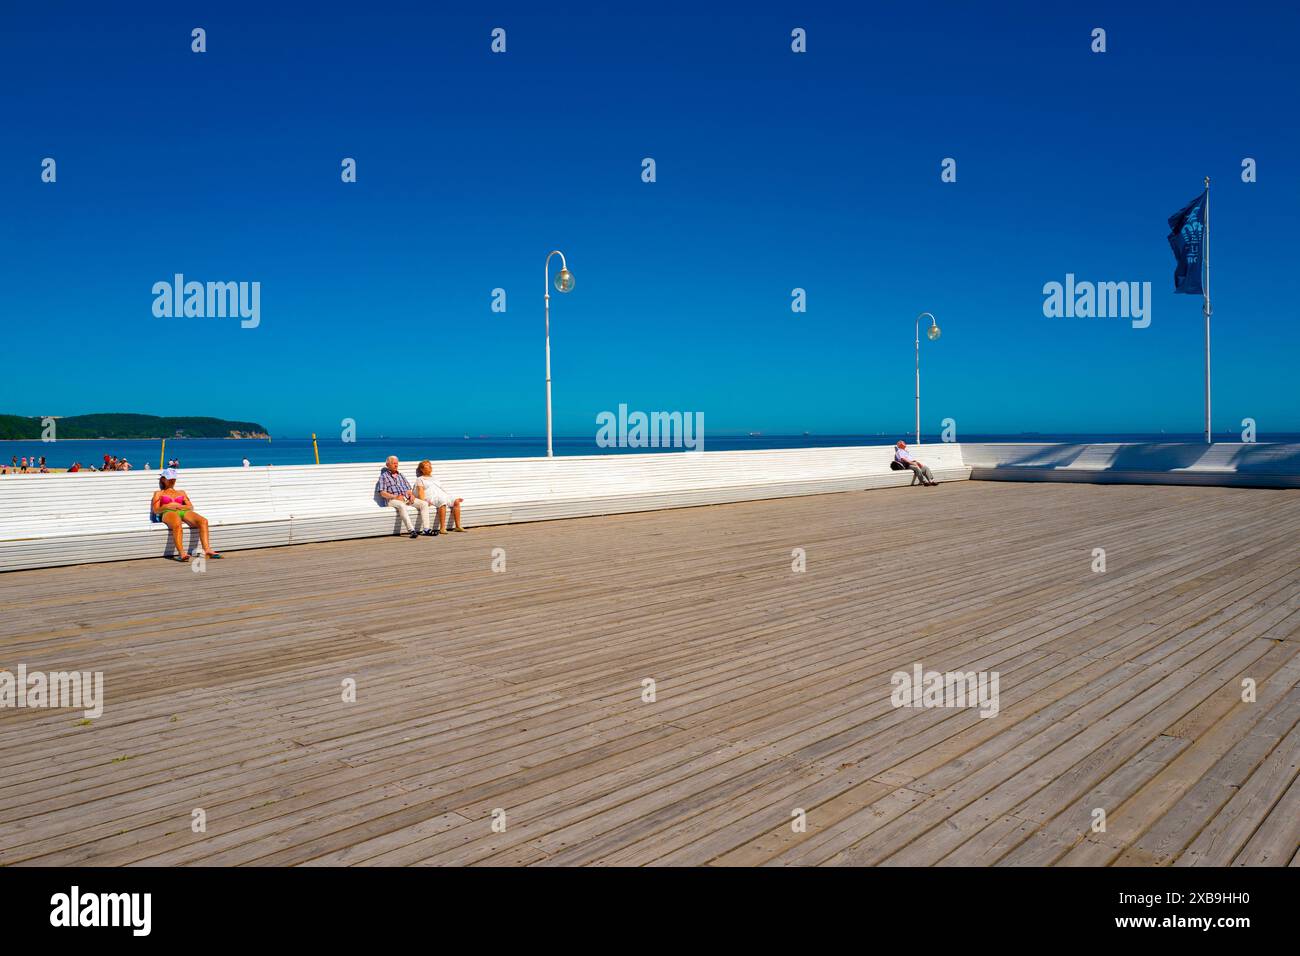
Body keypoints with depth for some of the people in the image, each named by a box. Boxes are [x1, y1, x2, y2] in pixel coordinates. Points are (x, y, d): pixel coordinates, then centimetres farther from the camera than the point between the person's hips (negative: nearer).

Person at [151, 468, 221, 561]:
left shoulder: (181, 492, 34)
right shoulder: (158, 493, 27)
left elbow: (191, 507, 20)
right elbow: (156, 510, 13)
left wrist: (181, 506, -2)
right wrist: (167, 506, -7)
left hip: (183, 511, 3)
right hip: (168, 513, -3)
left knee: (203, 521, -31)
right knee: (177, 525, -44)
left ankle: (207, 549, -44)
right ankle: (182, 553, -58)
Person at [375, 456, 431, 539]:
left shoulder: (400, 475, 27)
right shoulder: (384, 476, 8)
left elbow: (408, 489, 23)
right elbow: (382, 493, -4)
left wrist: (411, 495, -1)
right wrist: (395, 497, -17)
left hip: (406, 498, 6)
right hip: (392, 500, -6)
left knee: (424, 503, -14)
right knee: (402, 506, -40)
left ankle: (427, 529, -24)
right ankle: (411, 530, -49)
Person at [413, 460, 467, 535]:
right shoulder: (420, 479, 17)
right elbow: (420, 491, 1)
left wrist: (452, 498, 16)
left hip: (443, 496, 6)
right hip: (431, 498, -6)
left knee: (456, 502, -21)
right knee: (442, 502, -38)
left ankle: (458, 526, -24)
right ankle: (442, 528, -44)